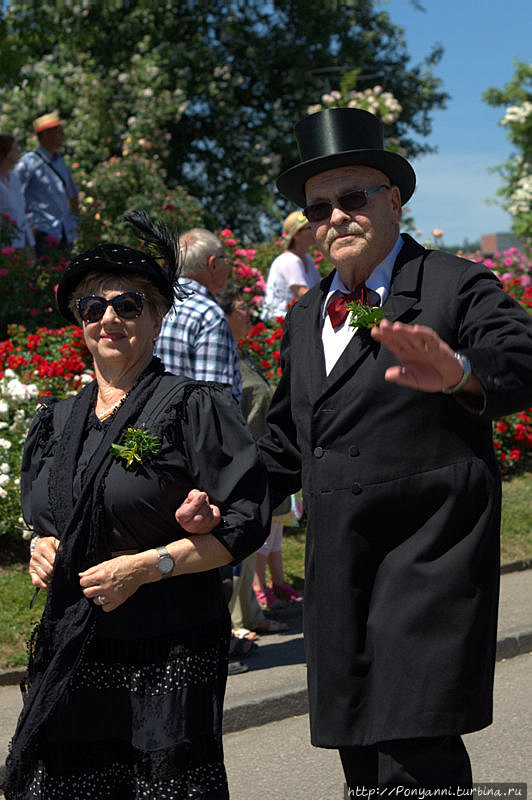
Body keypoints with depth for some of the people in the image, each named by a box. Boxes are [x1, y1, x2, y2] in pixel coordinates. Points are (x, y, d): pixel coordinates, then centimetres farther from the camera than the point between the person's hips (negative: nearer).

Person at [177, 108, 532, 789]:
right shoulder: (305, 318, 17)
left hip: (426, 561, -6)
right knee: (363, 763, 13)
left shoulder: (458, 287, -3)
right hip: (337, 572, 7)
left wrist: (457, 373, -44)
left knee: (415, 762, -14)